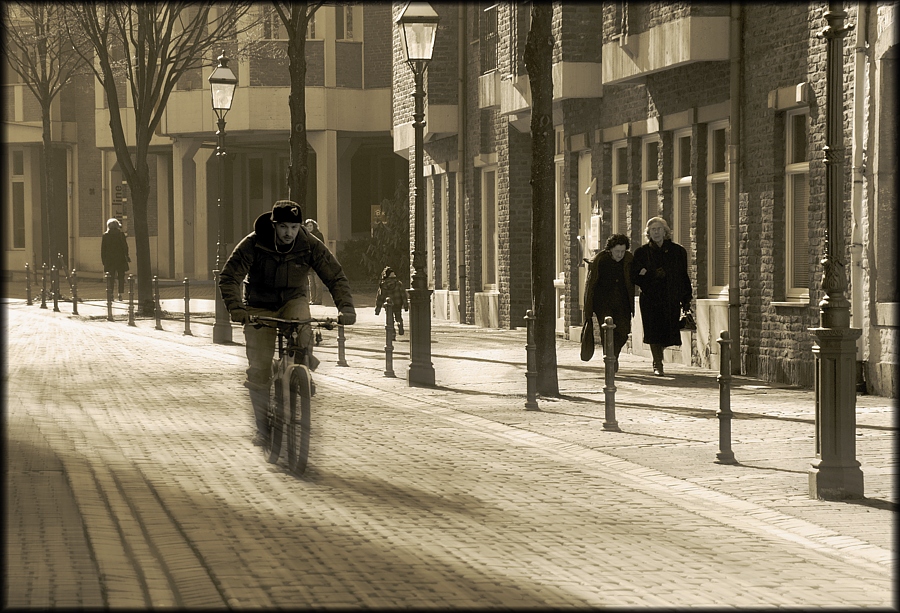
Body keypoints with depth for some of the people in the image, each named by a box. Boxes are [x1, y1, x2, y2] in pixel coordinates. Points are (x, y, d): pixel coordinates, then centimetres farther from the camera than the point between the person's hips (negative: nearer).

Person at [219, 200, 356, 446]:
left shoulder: (310, 245, -17)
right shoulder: (254, 244, -20)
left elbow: (335, 276, -14)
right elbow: (229, 276, -22)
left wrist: (346, 307, -30)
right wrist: (236, 308, -38)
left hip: (293, 301, 0)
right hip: (259, 308, 0)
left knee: (301, 333, -35)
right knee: (259, 368, -7)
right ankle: (263, 427, 6)